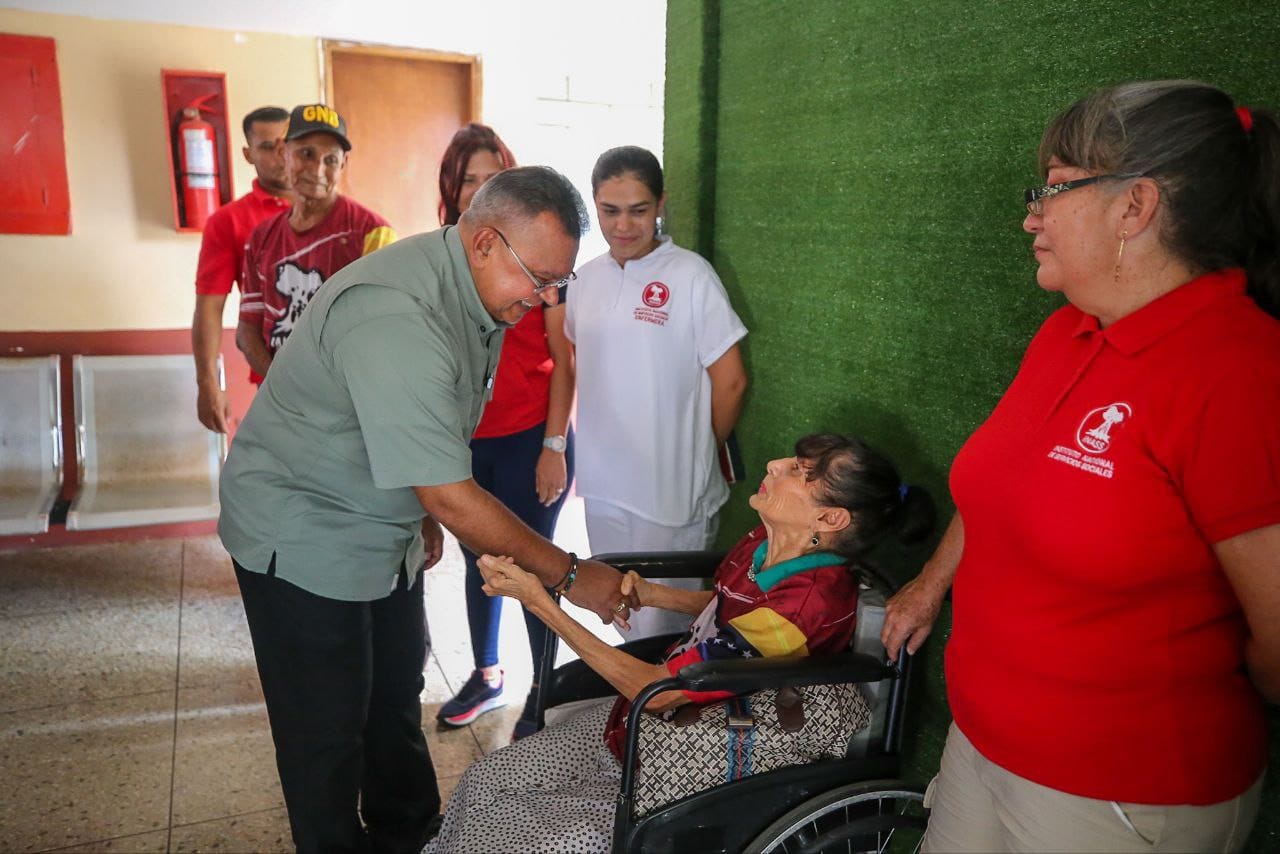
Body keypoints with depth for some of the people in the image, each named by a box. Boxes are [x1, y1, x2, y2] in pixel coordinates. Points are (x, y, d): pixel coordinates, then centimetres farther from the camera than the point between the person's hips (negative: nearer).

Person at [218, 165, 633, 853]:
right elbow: (452, 498, -33)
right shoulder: (397, 318, -35)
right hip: (303, 535, -9)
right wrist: (567, 573, -25)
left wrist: (427, 510, 17)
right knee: (330, 730, 6)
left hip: (385, 527, 9)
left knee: (397, 700, 20)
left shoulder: (478, 291, -4)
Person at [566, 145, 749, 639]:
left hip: (671, 493, -5)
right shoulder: (588, 277, 5)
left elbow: (730, 381, -9)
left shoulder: (690, 276, -12)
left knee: (661, 633, 5)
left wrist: (696, 456, 3)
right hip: (602, 486, 6)